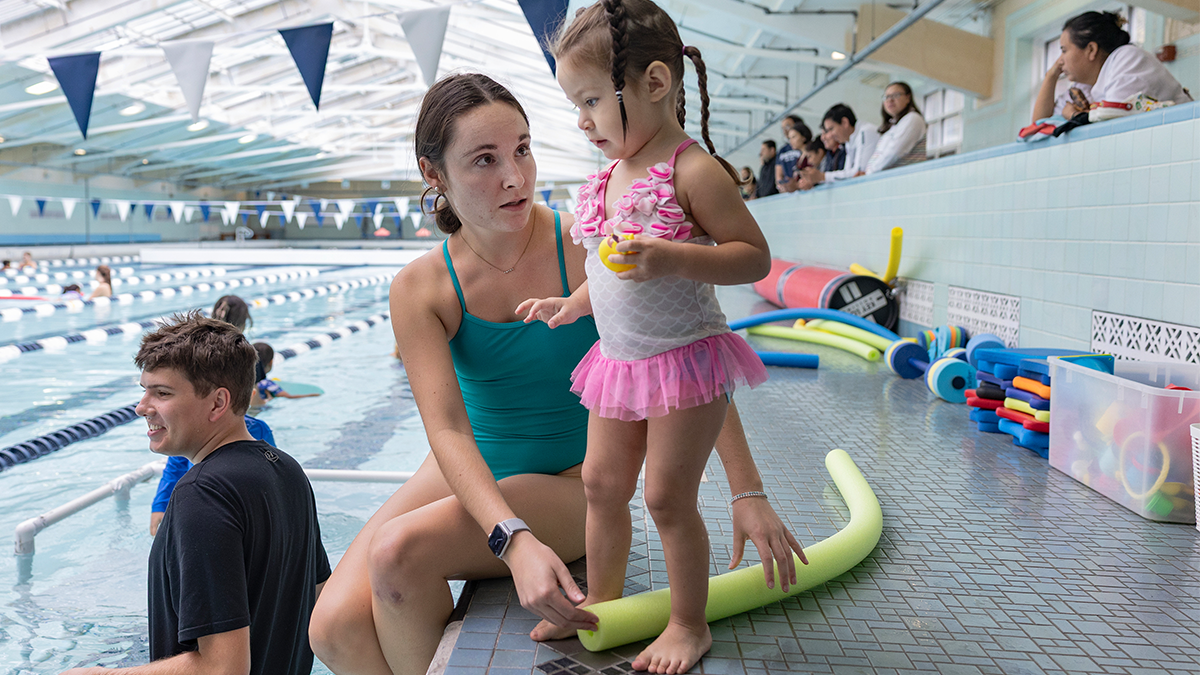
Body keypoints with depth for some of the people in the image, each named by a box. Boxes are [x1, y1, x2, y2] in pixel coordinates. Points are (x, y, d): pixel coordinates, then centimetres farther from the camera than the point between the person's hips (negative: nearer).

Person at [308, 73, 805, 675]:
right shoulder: (419, 289, -9)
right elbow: (447, 428, -19)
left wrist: (748, 492, -17)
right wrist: (515, 541, -36)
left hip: (568, 484, -3)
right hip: (466, 474, 3)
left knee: (398, 551, -27)